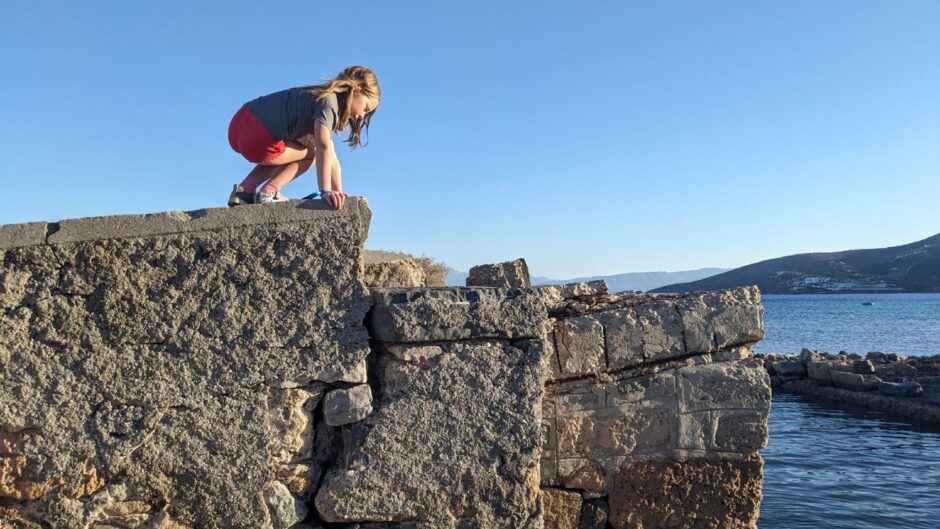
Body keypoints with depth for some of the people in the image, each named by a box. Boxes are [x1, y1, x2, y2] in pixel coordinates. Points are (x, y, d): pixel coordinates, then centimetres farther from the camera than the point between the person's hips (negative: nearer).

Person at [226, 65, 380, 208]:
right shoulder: (329, 100, -8)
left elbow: (331, 159, 21)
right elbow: (323, 148, -21)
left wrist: (339, 194, 17)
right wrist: (325, 191, -24)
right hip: (256, 139, -9)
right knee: (310, 153, 8)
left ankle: (245, 190, 16)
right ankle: (268, 192, 0)